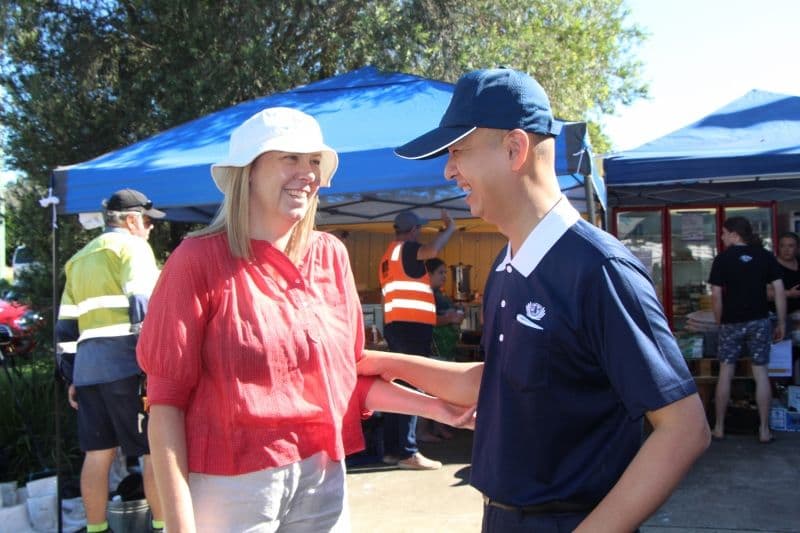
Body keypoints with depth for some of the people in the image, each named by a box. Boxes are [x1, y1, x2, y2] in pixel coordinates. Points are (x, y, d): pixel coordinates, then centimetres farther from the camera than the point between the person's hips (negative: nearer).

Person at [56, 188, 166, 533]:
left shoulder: (78, 259, 23)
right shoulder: (131, 246, 0)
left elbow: (66, 327, 20)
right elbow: (144, 306, -14)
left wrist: (72, 376, 23)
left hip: (87, 366, 7)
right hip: (128, 362, -7)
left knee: (98, 452, 12)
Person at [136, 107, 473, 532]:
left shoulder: (330, 256, 3)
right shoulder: (200, 259, -10)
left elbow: (347, 375, 10)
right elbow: (166, 400, -10)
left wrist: (433, 407, 2)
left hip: (322, 479, 4)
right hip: (231, 484, -4)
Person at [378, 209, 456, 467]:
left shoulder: (388, 255, 22)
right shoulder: (406, 249, -6)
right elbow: (432, 250, -28)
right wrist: (450, 228, -11)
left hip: (395, 325, 9)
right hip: (411, 326, -9)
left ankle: (392, 449, 13)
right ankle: (408, 452, -9)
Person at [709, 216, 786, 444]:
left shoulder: (723, 258, -4)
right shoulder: (766, 256, 3)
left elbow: (716, 295, -8)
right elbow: (779, 291, 0)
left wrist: (720, 322, 3)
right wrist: (782, 323, 5)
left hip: (732, 322, -2)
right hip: (760, 321, 2)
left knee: (725, 374, 7)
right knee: (761, 373, 7)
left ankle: (719, 428, 12)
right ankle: (764, 430, 10)